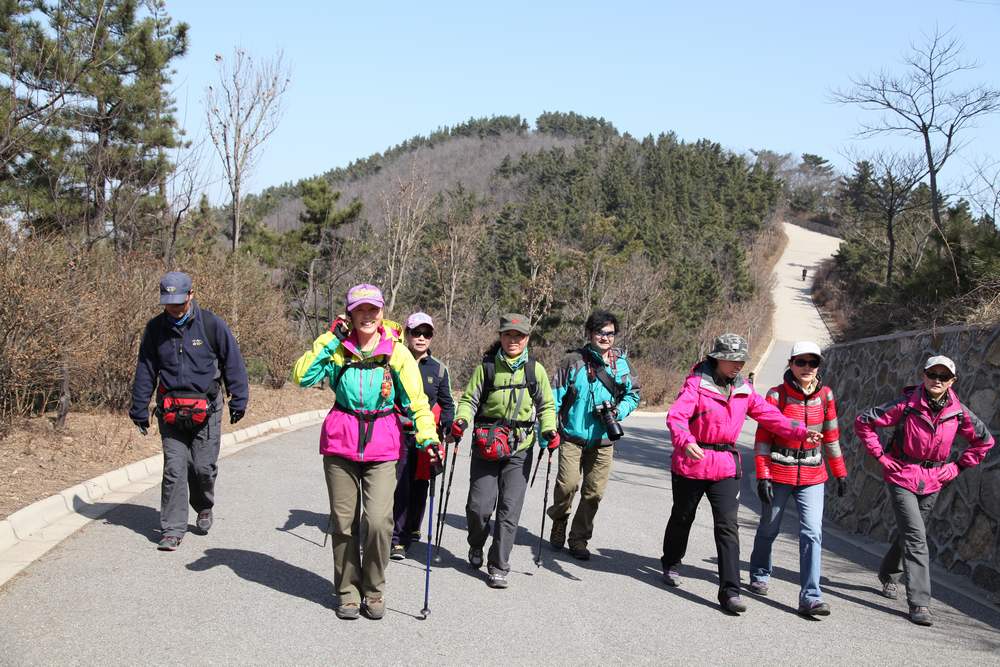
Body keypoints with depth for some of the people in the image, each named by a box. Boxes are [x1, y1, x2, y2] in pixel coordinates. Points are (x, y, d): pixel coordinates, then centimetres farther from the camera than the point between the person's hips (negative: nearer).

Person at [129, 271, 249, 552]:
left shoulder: (211, 324, -5)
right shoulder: (155, 328, 3)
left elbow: (233, 363, 2)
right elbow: (145, 370, 10)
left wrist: (238, 400, 2)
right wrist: (139, 410, 11)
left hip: (206, 410, -2)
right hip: (170, 410, 2)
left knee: (203, 467, 2)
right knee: (173, 470, -3)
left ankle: (204, 507, 32)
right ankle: (172, 529, 4)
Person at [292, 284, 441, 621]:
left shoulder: (397, 352, 1)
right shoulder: (338, 349, 3)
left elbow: (416, 400, 2)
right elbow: (301, 376, -7)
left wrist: (428, 436, -8)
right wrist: (328, 341, -7)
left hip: (382, 445, -1)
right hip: (341, 441, 1)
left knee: (379, 520, -11)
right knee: (343, 521, 6)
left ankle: (374, 591, 10)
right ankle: (348, 591, 22)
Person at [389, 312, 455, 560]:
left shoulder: (438, 368, 8)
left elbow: (446, 402, 17)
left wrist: (449, 424, 1)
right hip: (397, 434, -3)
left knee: (420, 485, 11)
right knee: (400, 486, -10)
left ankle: (412, 528, 32)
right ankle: (398, 539, -7)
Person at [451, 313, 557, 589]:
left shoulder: (535, 369, 4)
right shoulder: (487, 366, 1)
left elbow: (546, 405, 11)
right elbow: (470, 399, 4)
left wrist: (549, 430, -7)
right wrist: (462, 420, -16)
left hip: (520, 448, 1)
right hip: (487, 444, -1)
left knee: (509, 508, -3)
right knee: (479, 505, -3)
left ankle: (498, 567, 8)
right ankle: (476, 546, 30)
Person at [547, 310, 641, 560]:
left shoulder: (621, 363, 5)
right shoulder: (573, 361, -2)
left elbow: (633, 394, 14)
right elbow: (556, 397, 1)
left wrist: (619, 411, -6)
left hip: (603, 439, 3)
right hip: (572, 436, -3)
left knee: (594, 492, 5)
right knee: (568, 483, -15)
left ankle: (579, 539, 22)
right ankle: (559, 520, 15)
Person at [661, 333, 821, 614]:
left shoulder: (743, 390, 5)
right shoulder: (696, 383, -12)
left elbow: (771, 416, 6)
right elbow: (676, 415, -25)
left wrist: (801, 433, -9)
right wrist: (685, 442, -44)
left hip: (725, 466, 3)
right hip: (691, 463, -3)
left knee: (728, 526, -9)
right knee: (682, 517, 18)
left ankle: (730, 590, -8)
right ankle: (671, 564, 44)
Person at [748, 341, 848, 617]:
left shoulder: (825, 395, 1)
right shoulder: (777, 395, -9)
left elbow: (831, 435, 11)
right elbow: (763, 436, -7)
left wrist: (840, 472, 14)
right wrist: (762, 476, -10)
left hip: (812, 475, 2)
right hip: (779, 473, -2)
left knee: (812, 533, -10)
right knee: (769, 529, 15)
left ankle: (810, 598, -10)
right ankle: (760, 575, 40)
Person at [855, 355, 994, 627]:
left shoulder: (959, 412, -4)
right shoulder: (906, 405, -15)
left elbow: (984, 440, 13)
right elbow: (863, 422, -10)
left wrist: (958, 466, 7)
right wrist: (880, 456, -10)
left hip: (932, 483, 5)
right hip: (902, 479, -4)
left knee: (909, 534, 19)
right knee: (916, 538, -14)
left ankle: (889, 576, 45)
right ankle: (919, 603, -13)